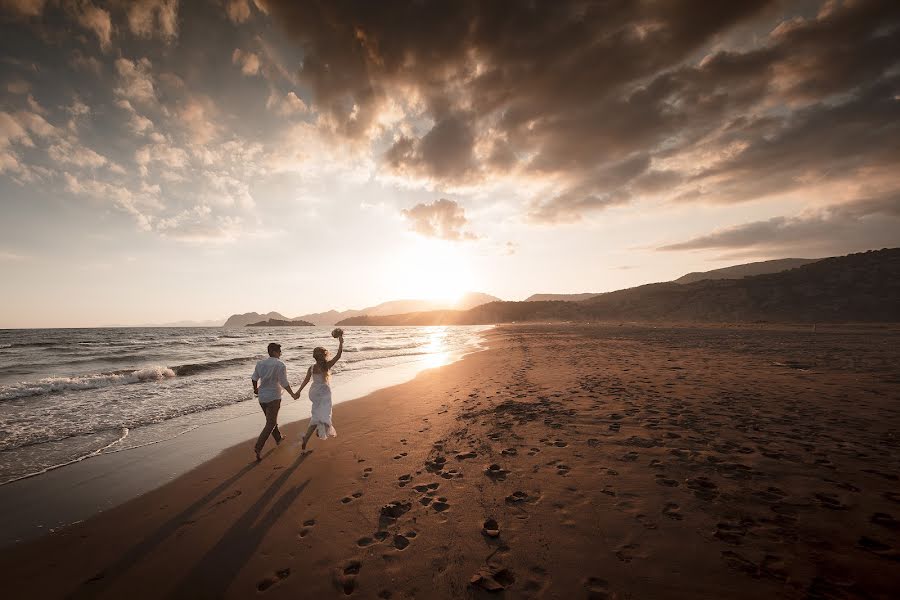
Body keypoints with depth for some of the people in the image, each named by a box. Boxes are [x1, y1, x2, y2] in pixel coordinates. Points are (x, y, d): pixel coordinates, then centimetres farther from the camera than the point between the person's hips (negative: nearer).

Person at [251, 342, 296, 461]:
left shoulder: (260, 363, 2)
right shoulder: (280, 365, -16)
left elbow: (254, 378, 13)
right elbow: (284, 383, -15)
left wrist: (255, 389, 32)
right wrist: (292, 393, -1)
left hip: (262, 397, 7)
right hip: (273, 398, -7)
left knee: (271, 419, 23)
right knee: (270, 423, 1)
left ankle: (278, 438, 41)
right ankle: (258, 447, -7)